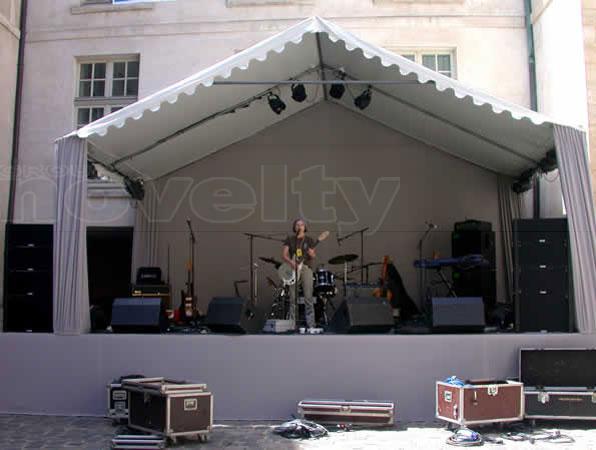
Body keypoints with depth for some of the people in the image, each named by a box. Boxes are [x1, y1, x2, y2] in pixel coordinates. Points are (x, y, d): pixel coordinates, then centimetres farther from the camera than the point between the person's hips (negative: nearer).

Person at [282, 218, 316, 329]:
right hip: (293, 268, 1)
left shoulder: (309, 240, 9)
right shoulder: (289, 239, 8)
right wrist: (290, 261, -17)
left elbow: (314, 256, 6)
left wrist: (312, 254, -17)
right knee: (293, 297, -1)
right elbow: (284, 254, 1)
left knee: (308, 297, -7)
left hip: (306, 267, 0)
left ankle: (311, 324, -4)